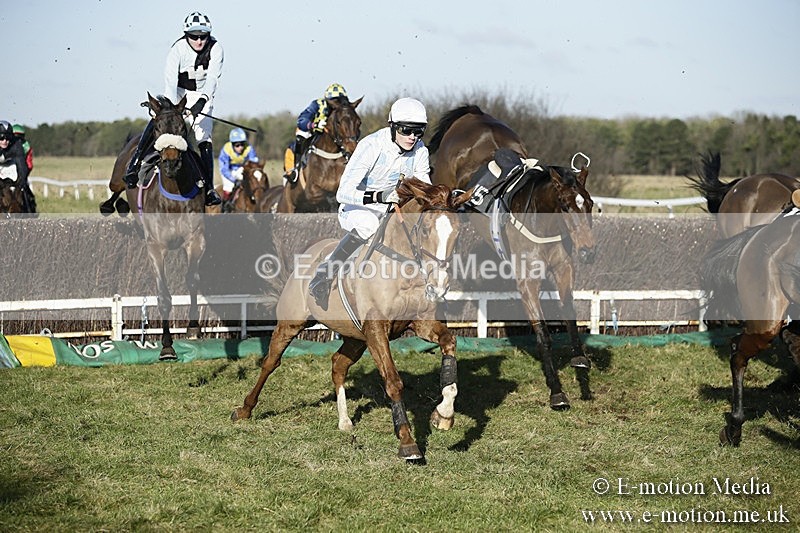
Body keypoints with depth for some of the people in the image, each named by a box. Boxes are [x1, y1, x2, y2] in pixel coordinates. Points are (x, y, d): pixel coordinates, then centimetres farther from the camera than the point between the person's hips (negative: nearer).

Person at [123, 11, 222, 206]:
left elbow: (212, 78, -27)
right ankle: (133, 166, -30)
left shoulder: (215, 50, -16)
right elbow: (170, 79, -32)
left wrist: (202, 101, -44)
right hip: (178, 93, -1)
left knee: (204, 140, -10)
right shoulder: (178, 49, -21)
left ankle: (208, 188, -7)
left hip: (203, 96, 1)